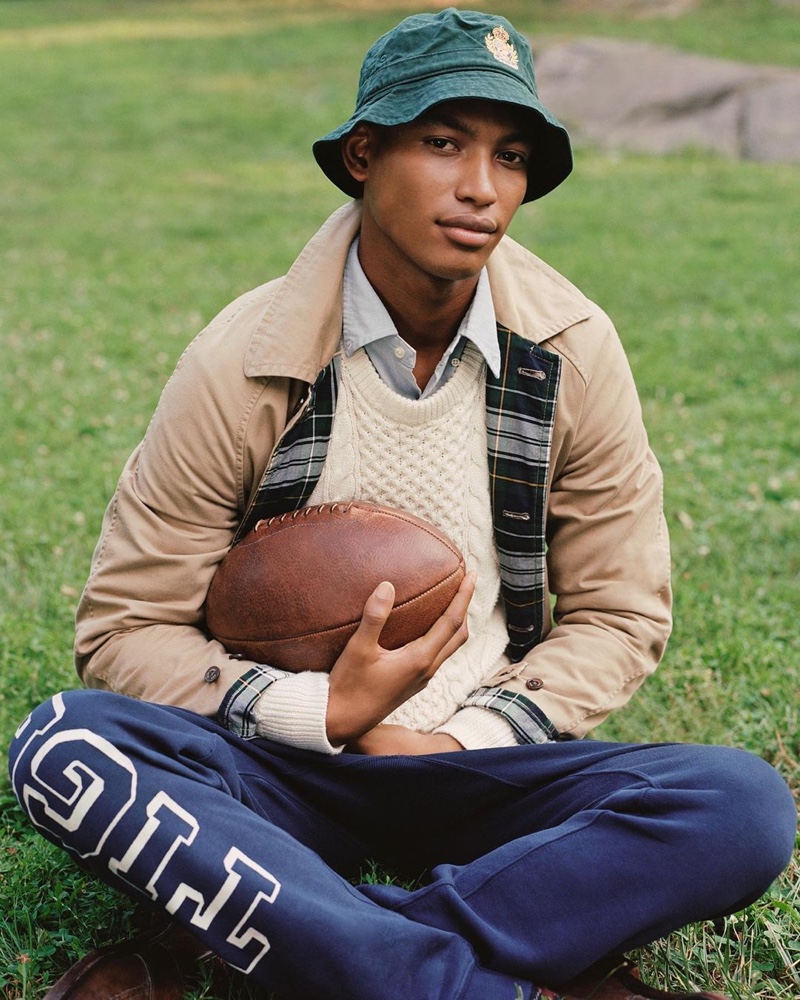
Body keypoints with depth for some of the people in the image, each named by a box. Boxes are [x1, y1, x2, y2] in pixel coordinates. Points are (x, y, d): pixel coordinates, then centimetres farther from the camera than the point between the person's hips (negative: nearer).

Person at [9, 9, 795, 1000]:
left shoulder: (573, 350, -4)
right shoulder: (243, 363, -9)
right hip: (286, 768, -1)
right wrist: (325, 713, -18)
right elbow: (127, 626, -5)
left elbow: (617, 614, 3)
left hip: (481, 769, 2)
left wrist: (465, 744, -11)